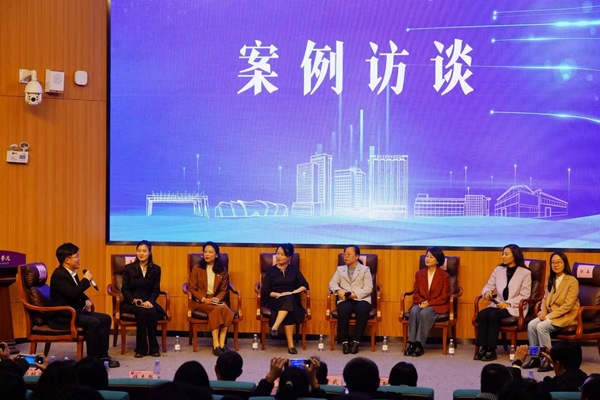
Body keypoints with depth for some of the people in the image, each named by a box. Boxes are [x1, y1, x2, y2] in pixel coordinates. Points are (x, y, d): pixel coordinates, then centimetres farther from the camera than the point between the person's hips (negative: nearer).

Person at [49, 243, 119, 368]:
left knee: (106, 319, 2)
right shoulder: (59, 275, -18)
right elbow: (73, 294, -31)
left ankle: (102, 355, 2)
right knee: (93, 322, -28)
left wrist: (86, 300, 6)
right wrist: (86, 280, -18)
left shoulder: (72, 273, 13)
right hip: (62, 317, -10)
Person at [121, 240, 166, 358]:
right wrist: (134, 300, -17)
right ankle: (141, 348, -25)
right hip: (132, 302, -2)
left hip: (148, 302, 2)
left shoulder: (156, 269, 10)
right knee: (142, 312, -34)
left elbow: (156, 290, 5)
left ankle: (153, 348, -22)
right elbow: (125, 289, 2)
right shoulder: (129, 268, 5)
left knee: (152, 312, -33)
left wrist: (149, 301, -15)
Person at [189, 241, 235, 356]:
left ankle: (221, 343, -34)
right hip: (200, 301, -3)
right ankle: (216, 345, -38)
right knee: (216, 310, -34)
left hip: (216, 300, 3)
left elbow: (224, 289, 12)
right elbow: (192, 288, 2)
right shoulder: (197, 268, 5)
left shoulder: (222, 270, 12)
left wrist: (217, 298, -10)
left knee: (226, 310, -32)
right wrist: (203, 299, -14)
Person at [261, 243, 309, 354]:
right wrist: (279, 294, -11)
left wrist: (293, 292, -11)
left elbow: (305, 285, 7)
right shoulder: (270, 271, 15)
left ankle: (275, 327, -45)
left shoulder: (294, 270, 19)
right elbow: (265, 291, 5)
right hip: (275, 300, -2)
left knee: (289, 299, -38)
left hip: (292, 300, 2)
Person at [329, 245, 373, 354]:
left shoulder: (365, 270, 14)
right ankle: (344, 341, -25)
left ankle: (356, 341, -29)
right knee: (343, 309, -35)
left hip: (361, 299, -1)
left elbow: (368, 288, 2)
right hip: (345, 300, 1)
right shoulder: (340, 269, 25)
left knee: (362, 309, -37)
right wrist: (339, 291, -9)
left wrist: (355, 294, -13)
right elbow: (332, 283, 13)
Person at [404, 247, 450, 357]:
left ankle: (419, 345, -35)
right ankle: (411, 343, -36)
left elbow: (444, 296, -4)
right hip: (421, 304, 4)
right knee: (414, 311, -31)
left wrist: (429, 303, -16)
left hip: (437, 305, -4)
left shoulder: (444, 276, 1)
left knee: (424, 313, -35)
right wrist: (420, 302, -10)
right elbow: (416, 292, 12)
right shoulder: (419, 274, 14)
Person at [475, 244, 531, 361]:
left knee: (494, 315, -31)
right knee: (482, 314, -25)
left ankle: (491, 350, -26)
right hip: (498, 304, 5)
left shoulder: (525, 273, 0)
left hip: (514, 307, -5)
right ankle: (482, 348, -25)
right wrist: (487, 292, -10)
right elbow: (489, 285, 16)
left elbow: (524, 296, -7)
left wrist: (508, 303, -18)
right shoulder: (498, 270, 17)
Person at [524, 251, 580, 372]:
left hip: (566, 316, -7)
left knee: (541, 327, -29)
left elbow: (567, 305, -17)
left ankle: (548, 360, -20)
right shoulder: (551, 280, 12)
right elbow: (545, 298, 16)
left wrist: (549, 316, -20)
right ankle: (534, 358, -10)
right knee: (531, 325, -18)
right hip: (550, 314, 7)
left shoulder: (572, 281, -11)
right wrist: (543, 311, -5)